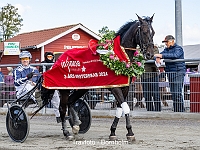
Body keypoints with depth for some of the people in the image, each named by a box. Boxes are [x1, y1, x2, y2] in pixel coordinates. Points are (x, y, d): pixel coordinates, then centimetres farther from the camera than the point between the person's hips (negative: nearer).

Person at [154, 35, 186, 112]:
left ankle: (180, 110, -10)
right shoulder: (166, 49, 17)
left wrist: (162, 55, -29)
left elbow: (175, 55, -25)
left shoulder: (178, 48, -5)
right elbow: (159, 55, 12)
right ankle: (176, 110, 11)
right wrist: (157, 58, -14)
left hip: (178, 72, -7)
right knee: (173, 92, 7)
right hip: (170, 73, 7)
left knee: (177, 92, -13)